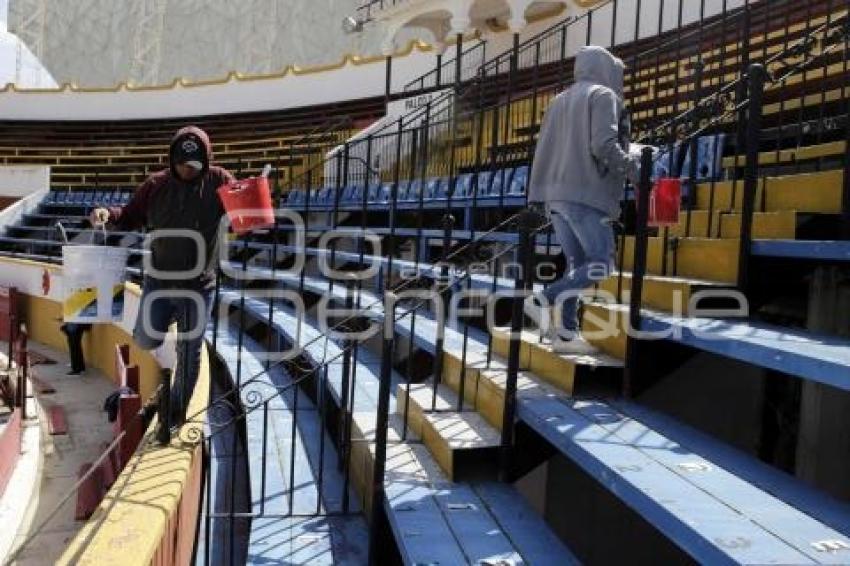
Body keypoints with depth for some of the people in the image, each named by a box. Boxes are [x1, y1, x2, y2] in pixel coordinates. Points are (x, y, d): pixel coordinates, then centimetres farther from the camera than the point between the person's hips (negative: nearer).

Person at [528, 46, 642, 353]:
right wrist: (634, 168, -4)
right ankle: (554, 296, -23)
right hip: (586, 194, -7)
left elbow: (542, 151, 18)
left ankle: (566, 333, 4)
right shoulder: (603, 96, 0)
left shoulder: (560, 101, 22)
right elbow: (604, 145, -14)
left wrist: (537, 195, 19)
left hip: (556, 194, 7)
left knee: (576, 264, 9)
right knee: (601, 262, -3)